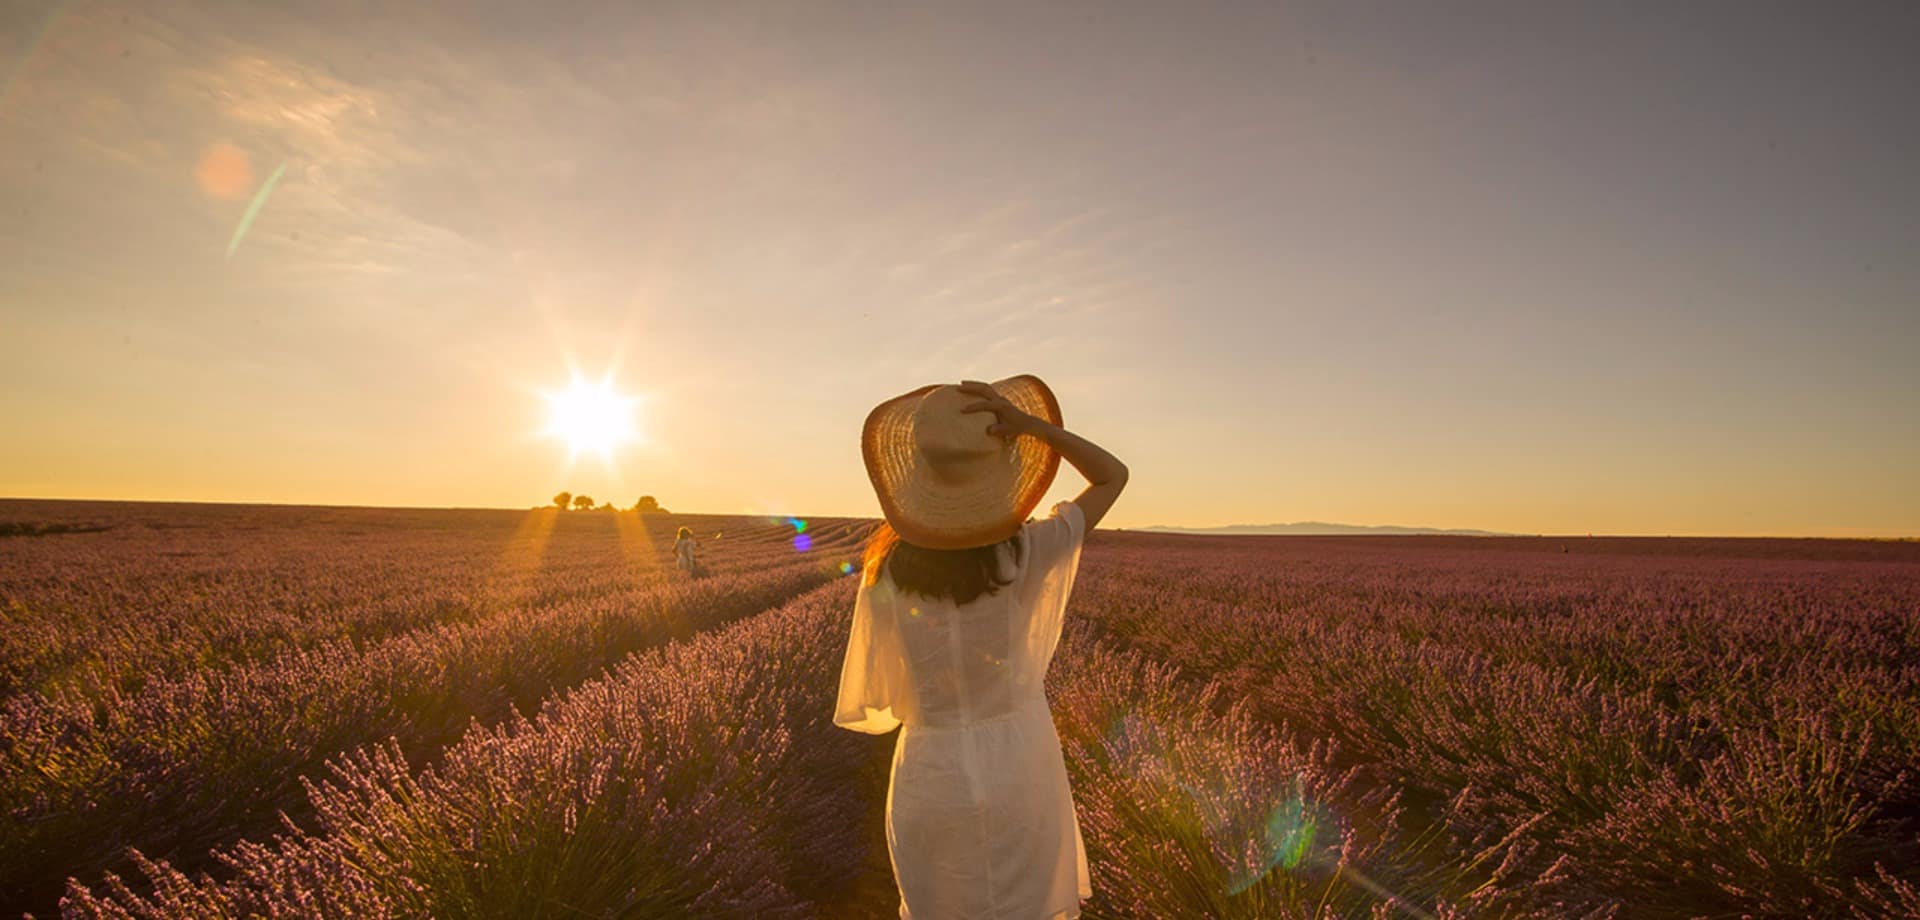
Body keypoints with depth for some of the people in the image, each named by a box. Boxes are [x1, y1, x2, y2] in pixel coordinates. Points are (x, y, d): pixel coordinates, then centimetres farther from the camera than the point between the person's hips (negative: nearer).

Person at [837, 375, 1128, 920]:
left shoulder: (886, 571, -14)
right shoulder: (1029, 555, -19)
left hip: (932, 778, 1)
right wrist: (1030, 423, -19)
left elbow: (877, 697, -3)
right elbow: (1114, 476, -5)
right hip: (1022, 769, 0)